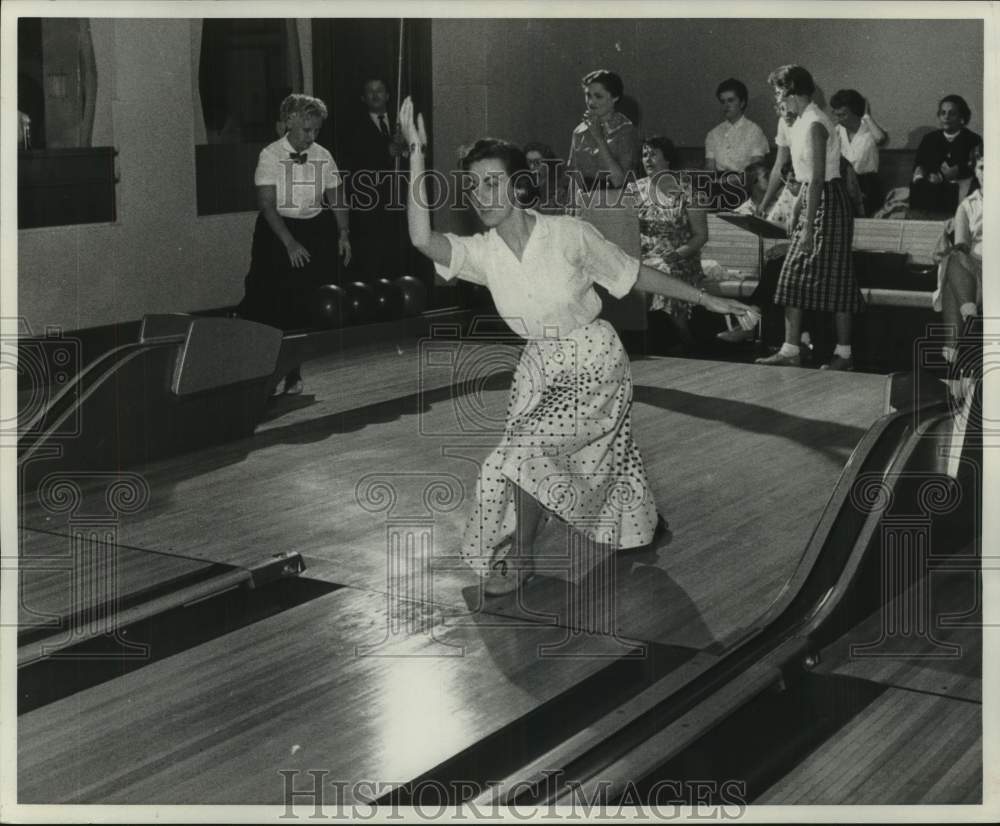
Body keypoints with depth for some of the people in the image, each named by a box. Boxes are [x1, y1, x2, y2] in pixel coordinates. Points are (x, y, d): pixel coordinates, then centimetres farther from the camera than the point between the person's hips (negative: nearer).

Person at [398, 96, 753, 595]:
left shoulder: (568, 234, -19)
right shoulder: (480, 252, -10)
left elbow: (637, 274, -7)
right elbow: (422, 238, -30)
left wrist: (708, 300, -2)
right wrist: (417, 154, -33)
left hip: (594, 364, -5)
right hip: (540, 366, 5)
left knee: (527, 448, -16)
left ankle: (520, 558, 3)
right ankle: (639, 525, 44)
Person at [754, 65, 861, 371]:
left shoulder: (815, 125, -19)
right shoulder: (797, 124, 10)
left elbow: (817, 179, -24)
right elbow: (781, 166, 23)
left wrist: (808, 227, -26)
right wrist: (765, 203, 33)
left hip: (828, 200, -10)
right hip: (810, 198, 10)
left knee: (833, 277, -3)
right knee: (794, 275, 7)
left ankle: (844, 353, 6)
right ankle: (790, 350, 11)